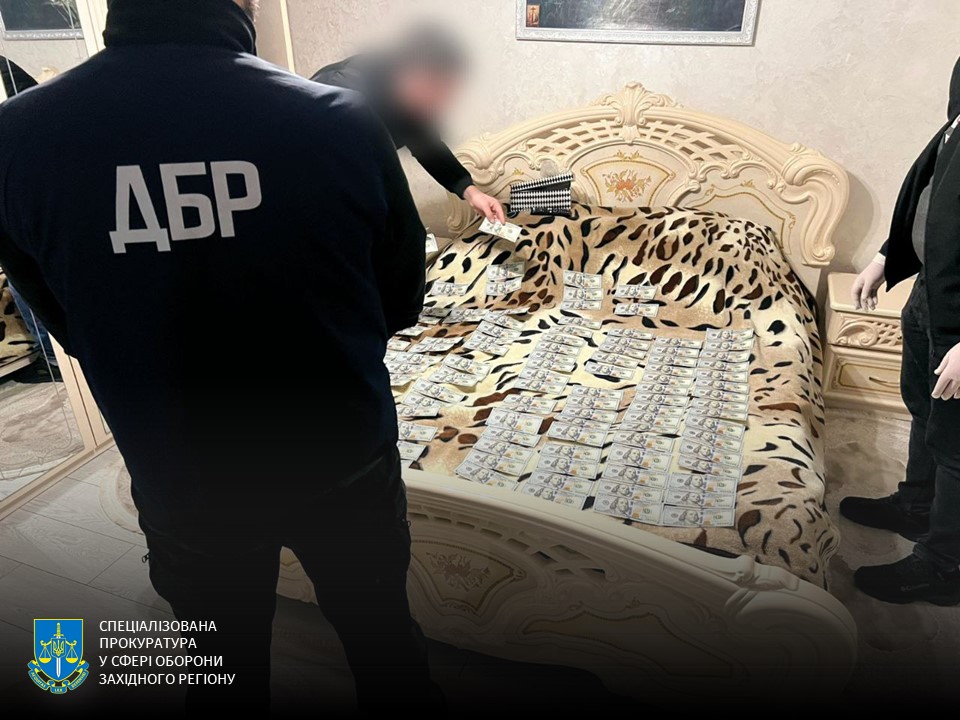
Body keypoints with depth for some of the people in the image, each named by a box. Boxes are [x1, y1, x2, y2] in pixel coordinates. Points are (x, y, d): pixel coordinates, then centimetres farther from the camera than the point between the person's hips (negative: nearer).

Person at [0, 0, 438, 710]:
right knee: (383, 635, 27)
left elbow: (74, 330, -1)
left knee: (229, 667, 29)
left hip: (180, 487, 2)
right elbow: (401, 303, -7)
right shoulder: (341, 119, -20)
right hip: (345, 464, 0)